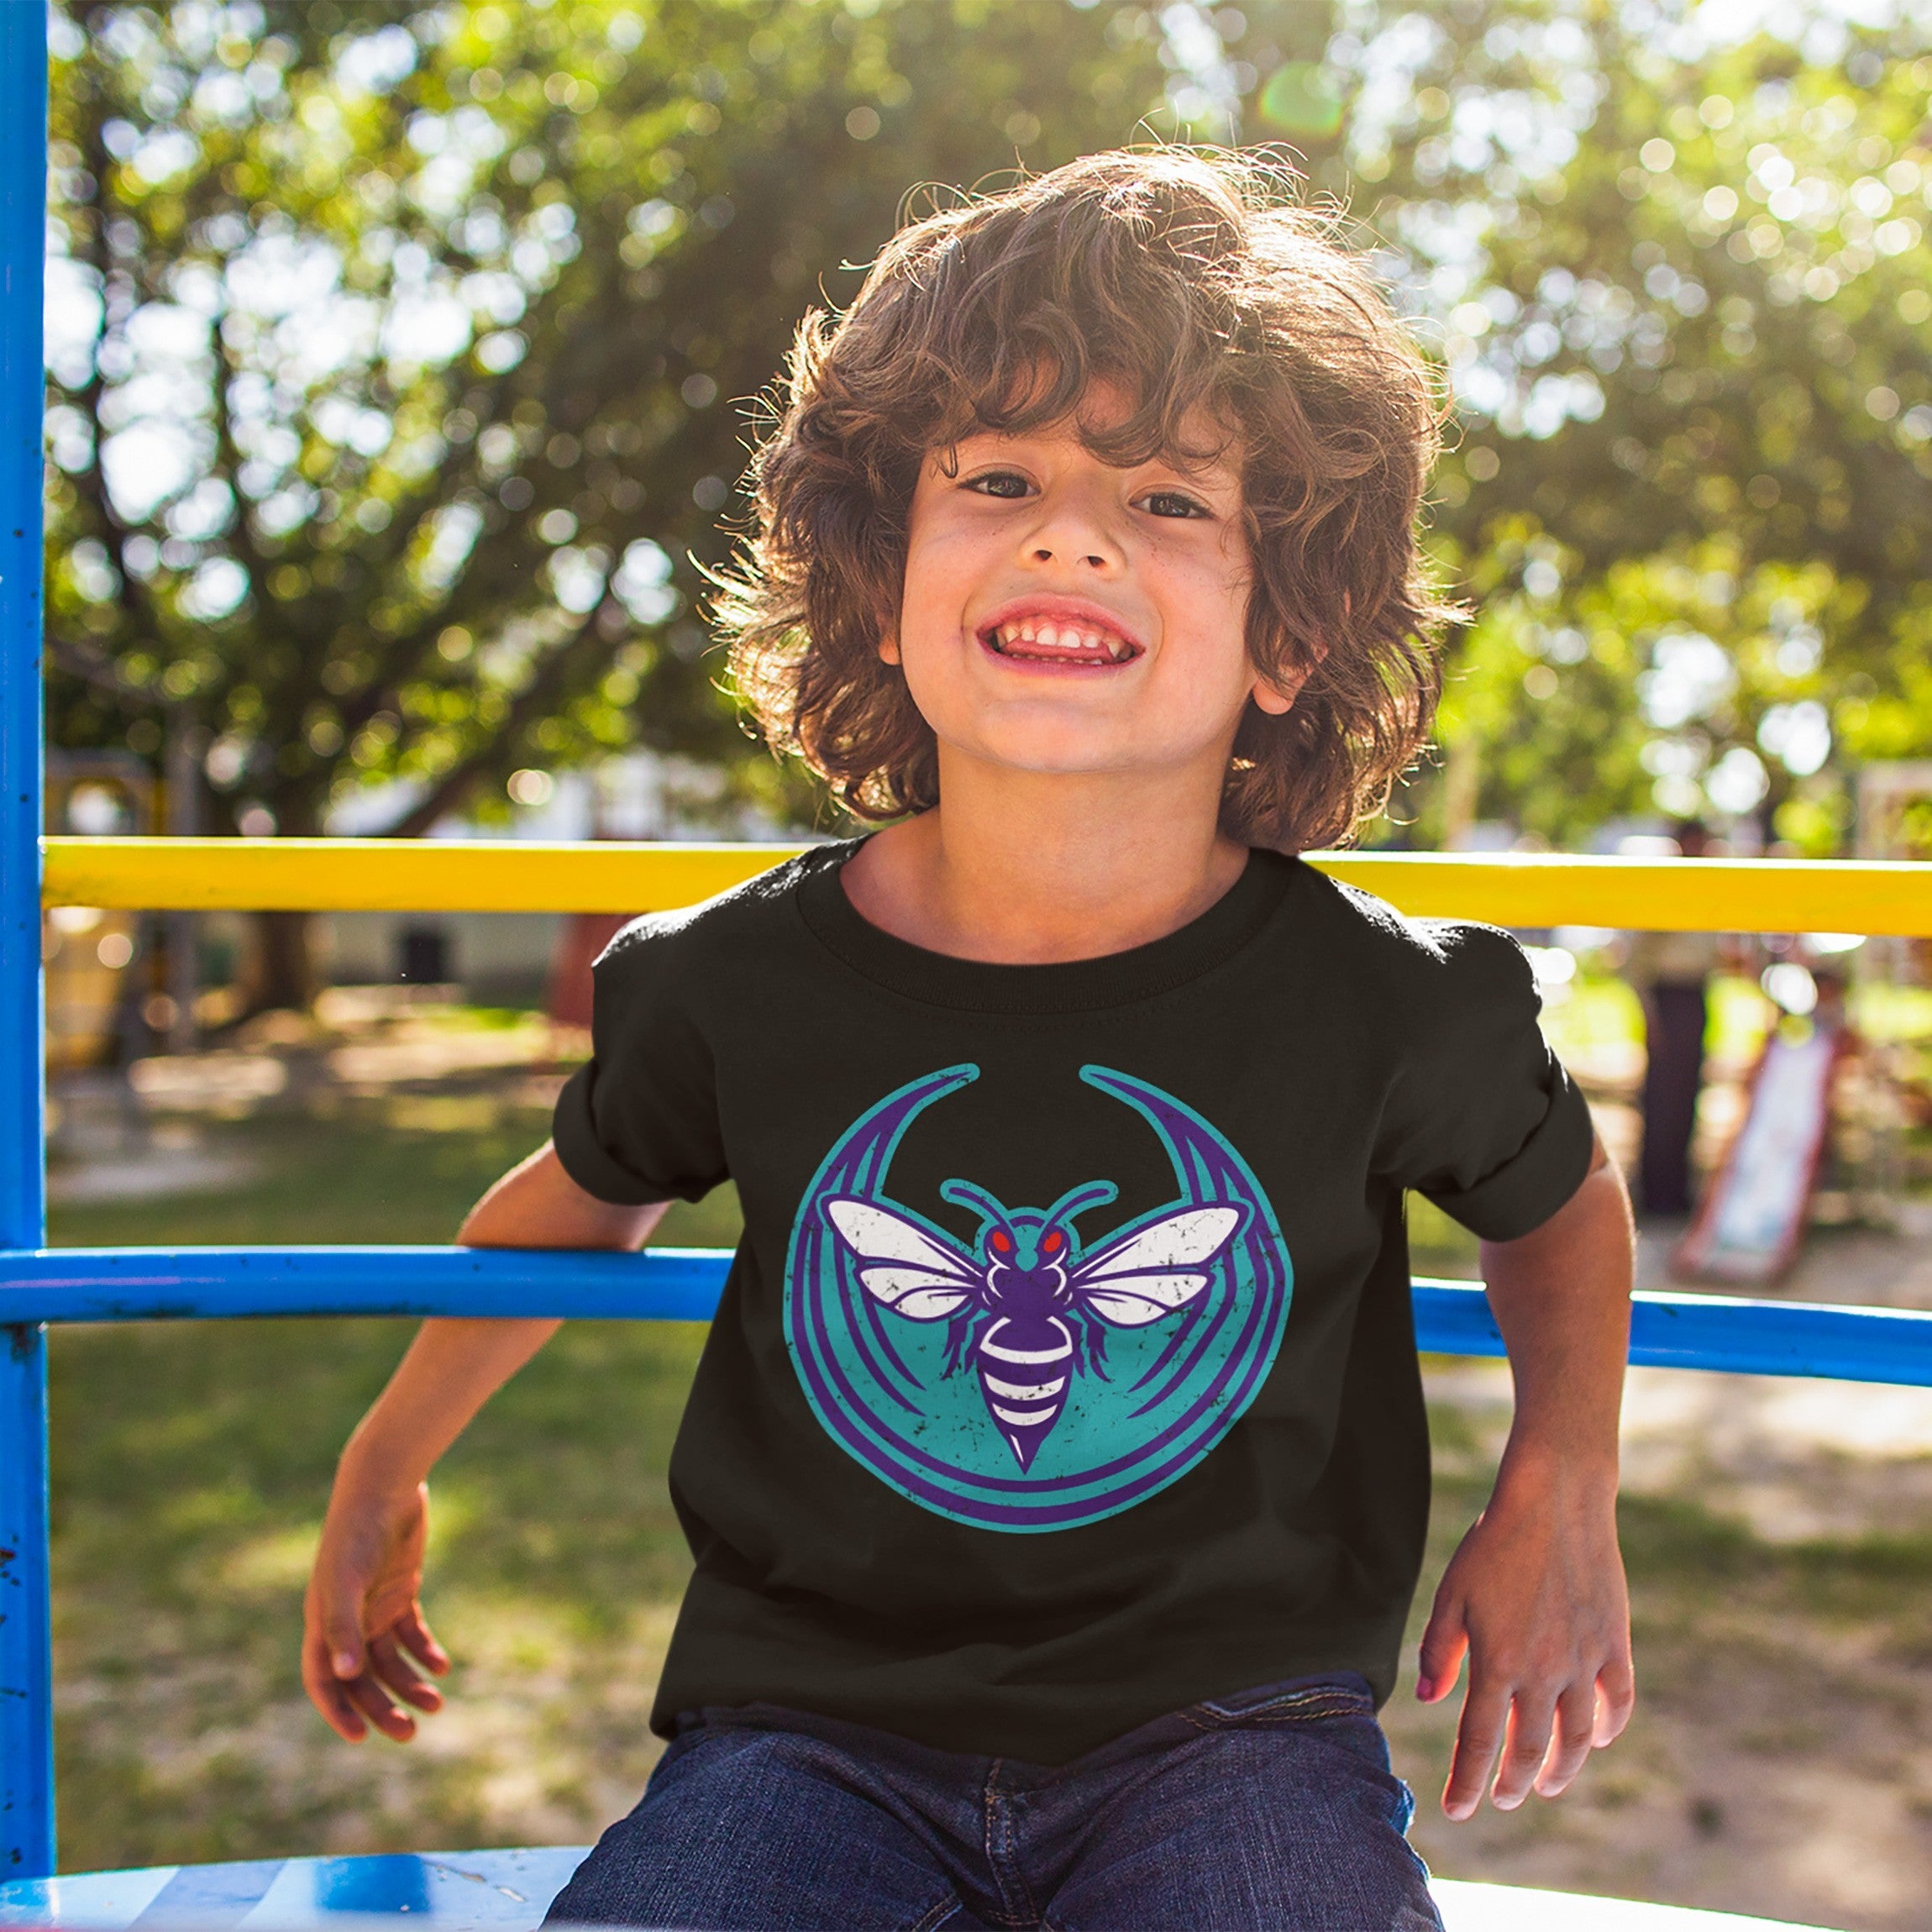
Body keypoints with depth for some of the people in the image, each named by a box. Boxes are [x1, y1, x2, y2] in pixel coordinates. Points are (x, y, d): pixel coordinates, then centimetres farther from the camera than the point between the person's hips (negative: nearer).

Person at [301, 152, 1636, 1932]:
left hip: (1228, 1724, 0)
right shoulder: (736, 986, -6)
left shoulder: (1393, 1011, -9)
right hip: (815, 1729, 1)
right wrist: (382, 1480, 26)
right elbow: (584, 1200, 16)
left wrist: (1563, 1499, 2)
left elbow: (1561, 1202, 14)